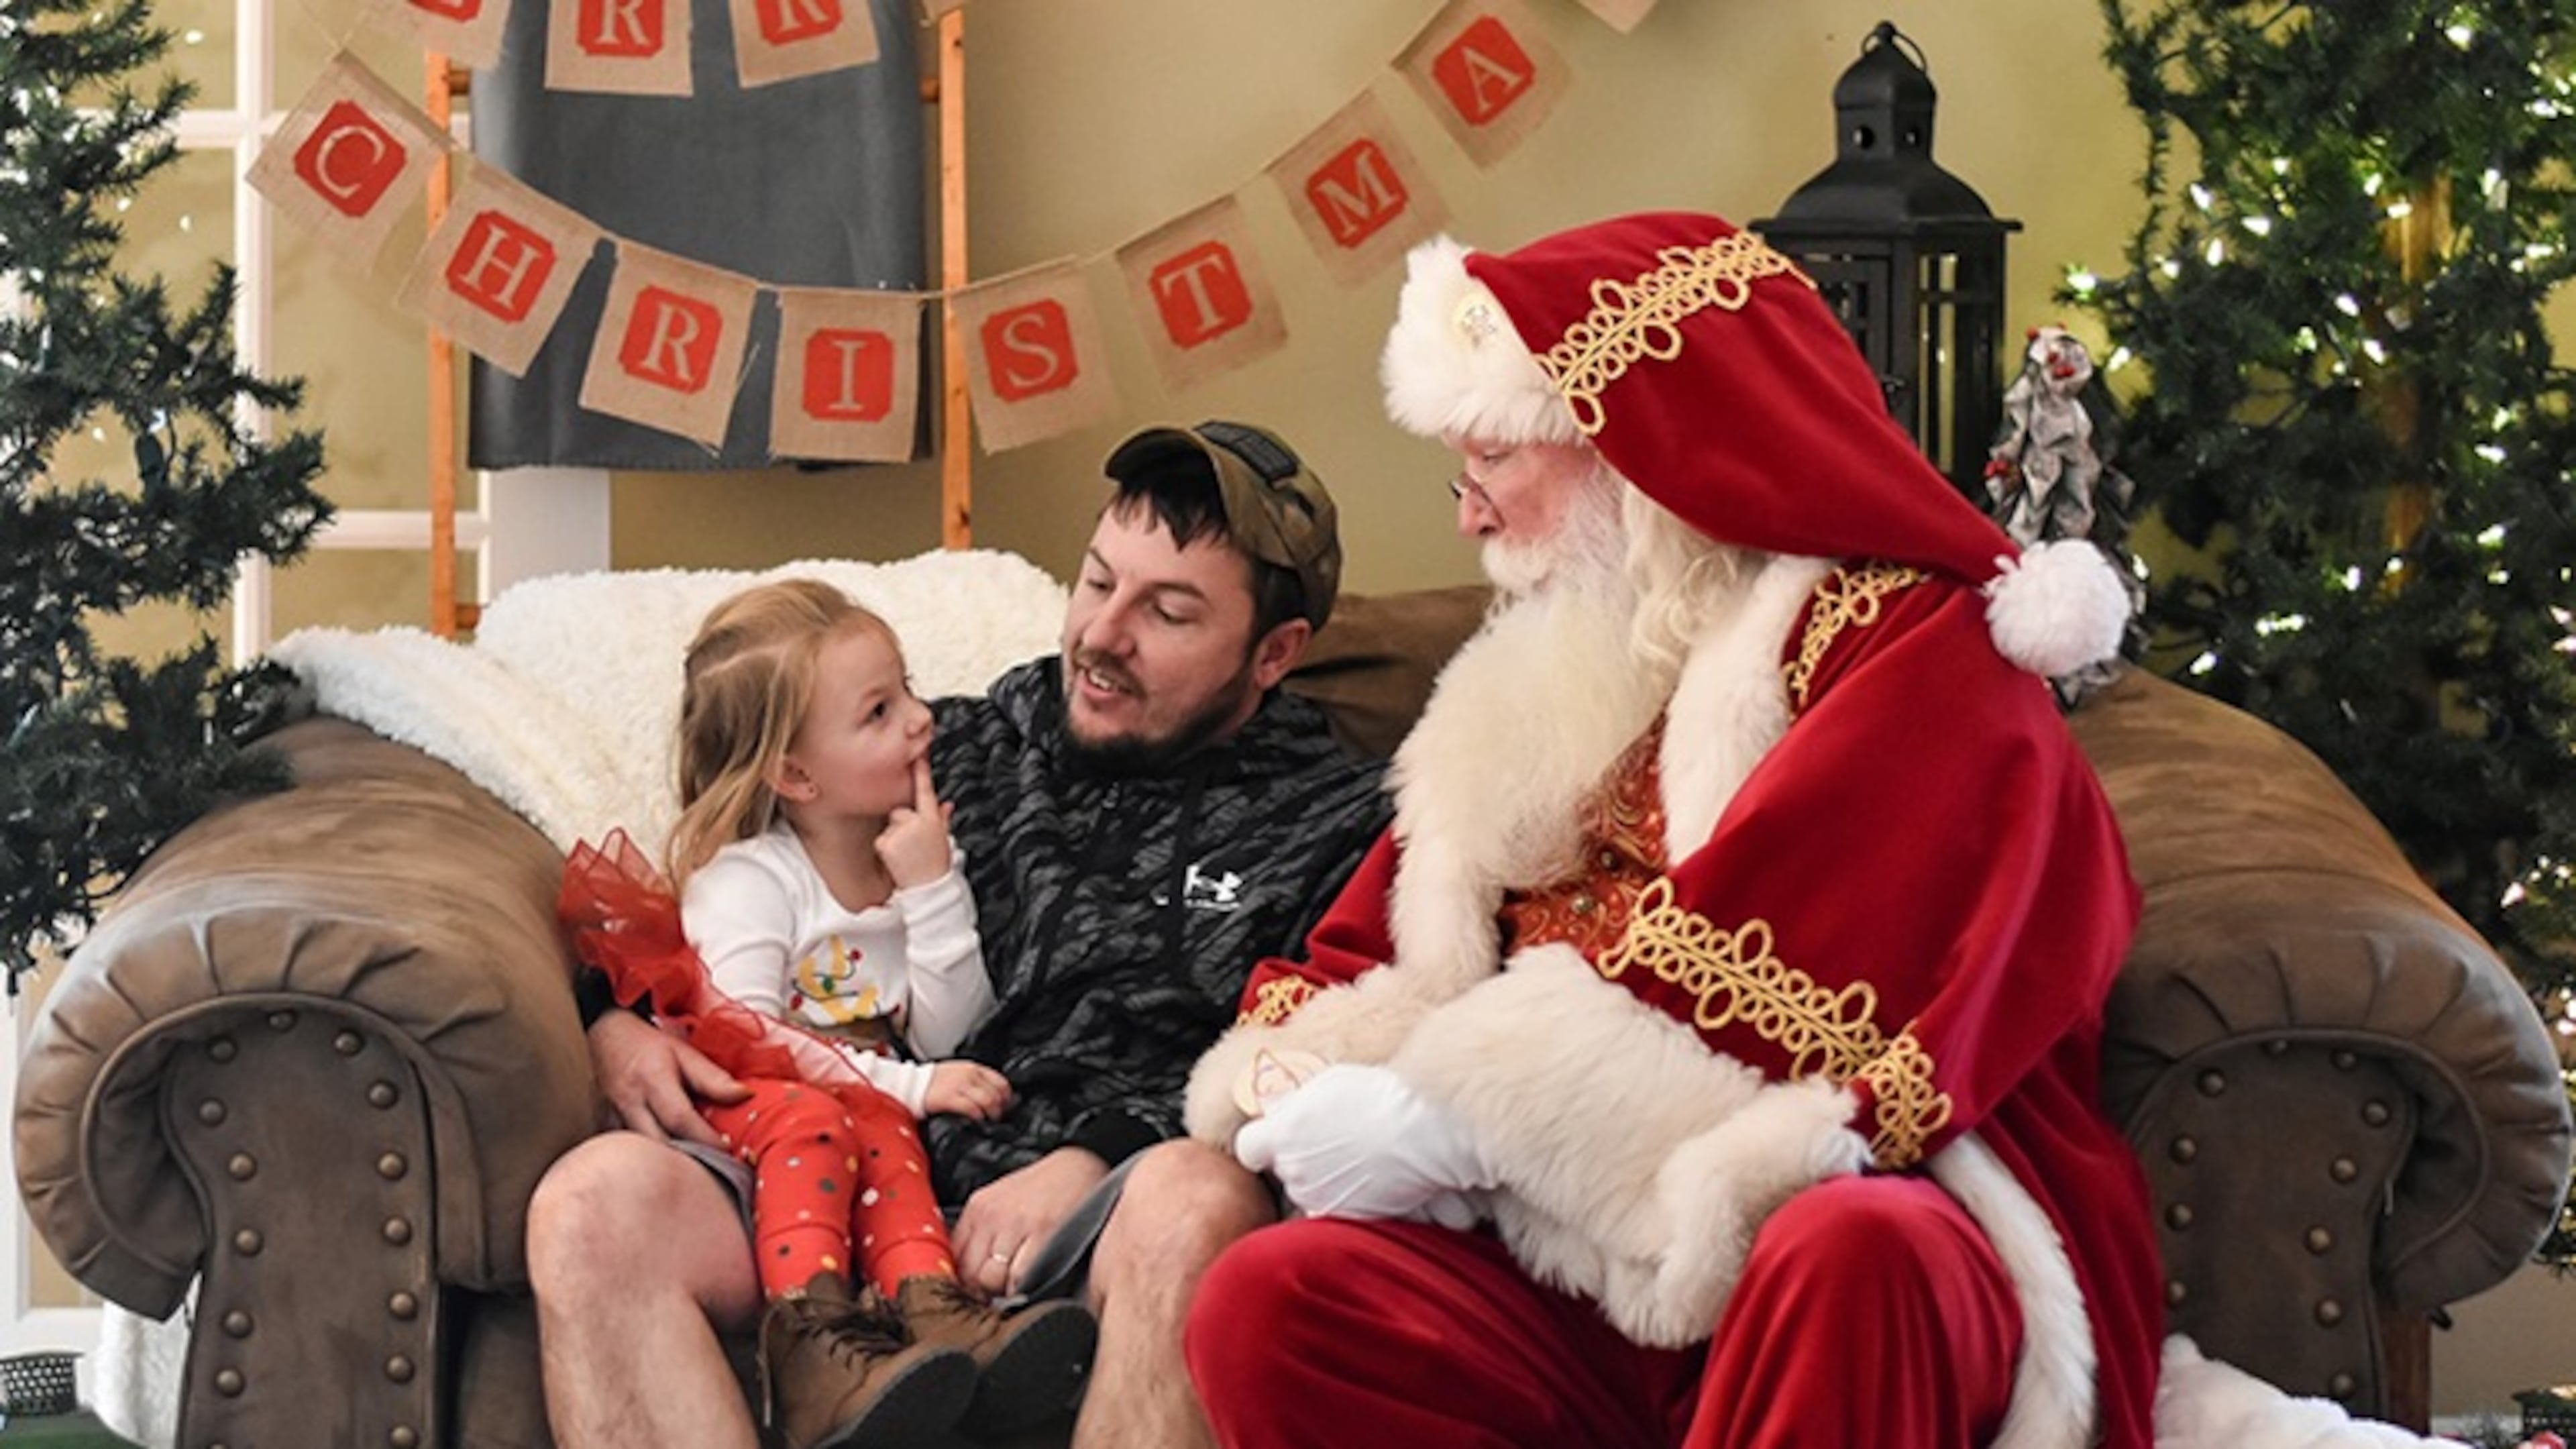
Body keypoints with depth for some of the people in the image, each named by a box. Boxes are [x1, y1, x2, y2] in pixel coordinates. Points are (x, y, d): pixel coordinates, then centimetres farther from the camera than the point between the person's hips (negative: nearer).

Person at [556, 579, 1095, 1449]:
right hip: (743, 1098, -4)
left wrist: (933, 888, -7)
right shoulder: (749, 879, -3)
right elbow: (741, 1033, -16)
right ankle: (809, 1335, -52)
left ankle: (927, 1310, -55)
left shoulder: (919, 860, 13)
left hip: (867, 1106, 4)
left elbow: (947, 1037, 3)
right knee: (808, 1117, -35)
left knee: (885, 1132, -30)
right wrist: (906, 1085, -21)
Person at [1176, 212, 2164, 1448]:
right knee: (1269, 1305, -22)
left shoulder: (1912, 659, -1)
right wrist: (1298, 1091, -4)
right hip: (1600, 1275, 6)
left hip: (1880, 1252, -6)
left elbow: (1756, 996, -16)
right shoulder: (1562, 673, 22)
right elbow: (1370, 958, 19)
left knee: (1847, 1259, -41)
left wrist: (1452, 1121, -15)